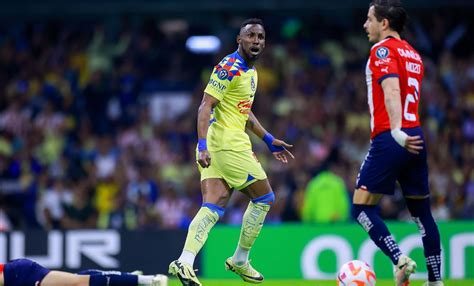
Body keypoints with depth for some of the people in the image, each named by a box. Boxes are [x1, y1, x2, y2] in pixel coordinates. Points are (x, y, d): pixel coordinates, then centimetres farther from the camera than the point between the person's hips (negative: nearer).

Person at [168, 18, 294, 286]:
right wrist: (203, 145, -27)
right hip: (228, 141, -9)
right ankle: (240, 260, 14)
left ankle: (185, 262, -18)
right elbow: (206, 106, -18)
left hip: (215, 146, 9)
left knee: (212, 208, -3)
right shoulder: (230, 68, -12)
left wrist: (269, 139, 32)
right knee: (264, 197, 5)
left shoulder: (251, 71, 19)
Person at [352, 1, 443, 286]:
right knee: (422, 212, 11)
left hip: (390, 140, -8)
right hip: (415, 138, 8)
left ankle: (399, 259, -19)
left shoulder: (383, 50, -5)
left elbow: (391, 89, -20)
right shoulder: (413, 54, 19)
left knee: (362, 207, -3)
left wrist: (396, 131, -32)